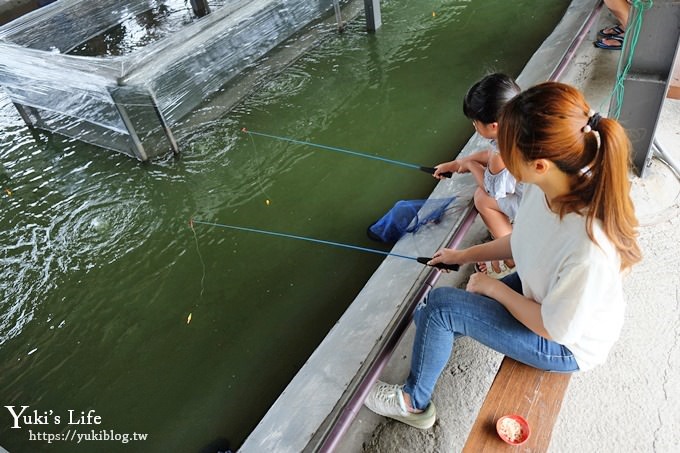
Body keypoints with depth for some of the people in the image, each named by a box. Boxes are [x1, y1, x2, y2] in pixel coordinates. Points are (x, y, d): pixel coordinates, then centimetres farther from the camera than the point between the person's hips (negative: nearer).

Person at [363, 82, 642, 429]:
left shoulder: (588, 247, -42)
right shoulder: (546, 185, -20)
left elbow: (556, 330, -25)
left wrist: (494, 287, -15)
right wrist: (466, 255, 7)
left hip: (567, 345, -6)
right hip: (539, 292, 7)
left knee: (440, 306, -14)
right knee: (429, 317, 2)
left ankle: (413, 402, 12)